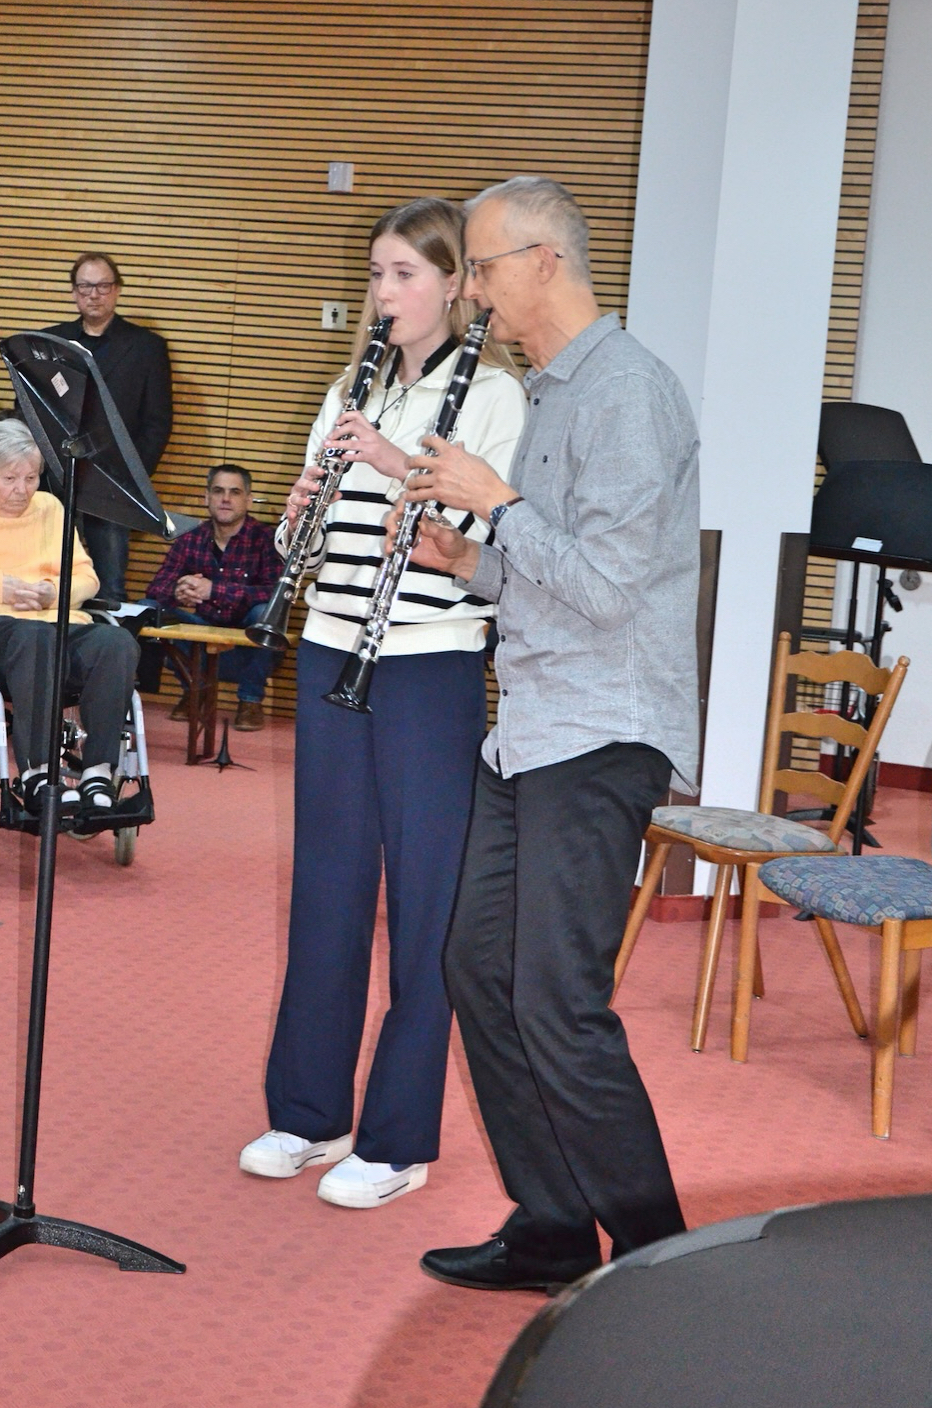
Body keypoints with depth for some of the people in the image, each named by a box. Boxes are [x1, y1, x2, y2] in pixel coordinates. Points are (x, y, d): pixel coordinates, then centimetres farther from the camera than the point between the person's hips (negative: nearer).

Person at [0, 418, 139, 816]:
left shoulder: (49, 507, 24)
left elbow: (87, 578, 18)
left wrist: (53, 591, -5)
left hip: (60, 624, 4)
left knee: (118, 644, -30)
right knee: (32, 638, -41)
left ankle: (99, 772, -34)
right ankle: (35, 775, -44)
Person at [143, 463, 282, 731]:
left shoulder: (264, 539, -11)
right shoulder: (190, 540, 3)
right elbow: (155, 588, -2)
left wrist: (214, 589, -33)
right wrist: (177, 593, -28)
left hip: (250, 644, -4)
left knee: (265, 612, -33)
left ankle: (251, 699, -9)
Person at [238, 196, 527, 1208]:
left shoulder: (493, 395, -5)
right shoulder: (352, 394, 13)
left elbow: (503, 537, -16)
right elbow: (314, 537, 17)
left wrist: (405, 466, -24)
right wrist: (302, 514, -5)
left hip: (432, 669, -6)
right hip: (333, 657, 6)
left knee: (424, 899, 1)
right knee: (325, 887, 11)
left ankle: (398, 1142, 10)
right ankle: (309, 1113, 23)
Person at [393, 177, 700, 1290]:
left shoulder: (627, 392, -14)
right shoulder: (552, 393, 18)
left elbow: (604, 581, -22)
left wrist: (494, 500, -12)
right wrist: (468, 563, 5)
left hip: (599, 739, -10)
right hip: (532, 730, 10)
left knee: (557, 1005, -11)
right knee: (480, 966, 11)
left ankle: (652, 1253, 3)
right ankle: (550, 1228, 21)